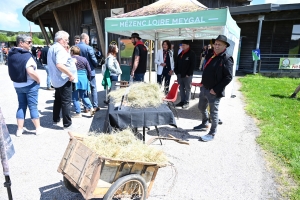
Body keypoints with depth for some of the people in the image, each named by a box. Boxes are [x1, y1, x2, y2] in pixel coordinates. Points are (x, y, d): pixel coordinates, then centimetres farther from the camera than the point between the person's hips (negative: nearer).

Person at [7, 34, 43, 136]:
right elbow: (30, 72, -29)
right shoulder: (26, 55, -19)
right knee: (33, 106, 3)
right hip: (30, 85, -7)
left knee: (21, 106, 15)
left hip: (17, 85, 7)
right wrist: (38, 80, -14)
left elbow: (11, 71, 14)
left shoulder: (11, 54, 7)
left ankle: (19, 130, 18)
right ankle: (38, 128, 15)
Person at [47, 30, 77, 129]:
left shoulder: (52, 48, 14)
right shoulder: (60, 49, -18)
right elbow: (59, 65, -32)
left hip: (56, 79, 10)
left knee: (58, 100, 19)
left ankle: (56, 119, 31)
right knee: (66, 102, -4)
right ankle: (67, 124, 2)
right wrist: (71, 75, -25)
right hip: (64, 79, -10)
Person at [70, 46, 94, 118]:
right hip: (84, 79, 5)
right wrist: (88, 78, 20)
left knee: (75, 97, 5)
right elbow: (89, 70, 9)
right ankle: (91, 108, 1)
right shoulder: (84, 59, 8)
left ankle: (78, 113, 8)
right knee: (84, 96, 16)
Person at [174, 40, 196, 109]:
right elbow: (177, 63, 17)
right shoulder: (181, 53, 14)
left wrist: (188, 74, -14)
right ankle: (182, 101, 20)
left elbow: (193, 65, -11)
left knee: (187, 89, 2)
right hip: (180, 74, 7)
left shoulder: (192, 53, -6)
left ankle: (187, 102, 9)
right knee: (181, 88, 11)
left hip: (187, 75, -6)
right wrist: (176, 71, 6)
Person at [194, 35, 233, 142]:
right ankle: (204, 124, 44)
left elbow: (228, 77, -18)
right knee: (201, 107, 22)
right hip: (204, 88, 8)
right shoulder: (212, 56, 10)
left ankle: (212, 134, 18)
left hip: (214, 92, -8)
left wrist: (216, 89, -20)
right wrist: (202, 83, 11)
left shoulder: (227, 58, -14)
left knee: (213, 113, 4)